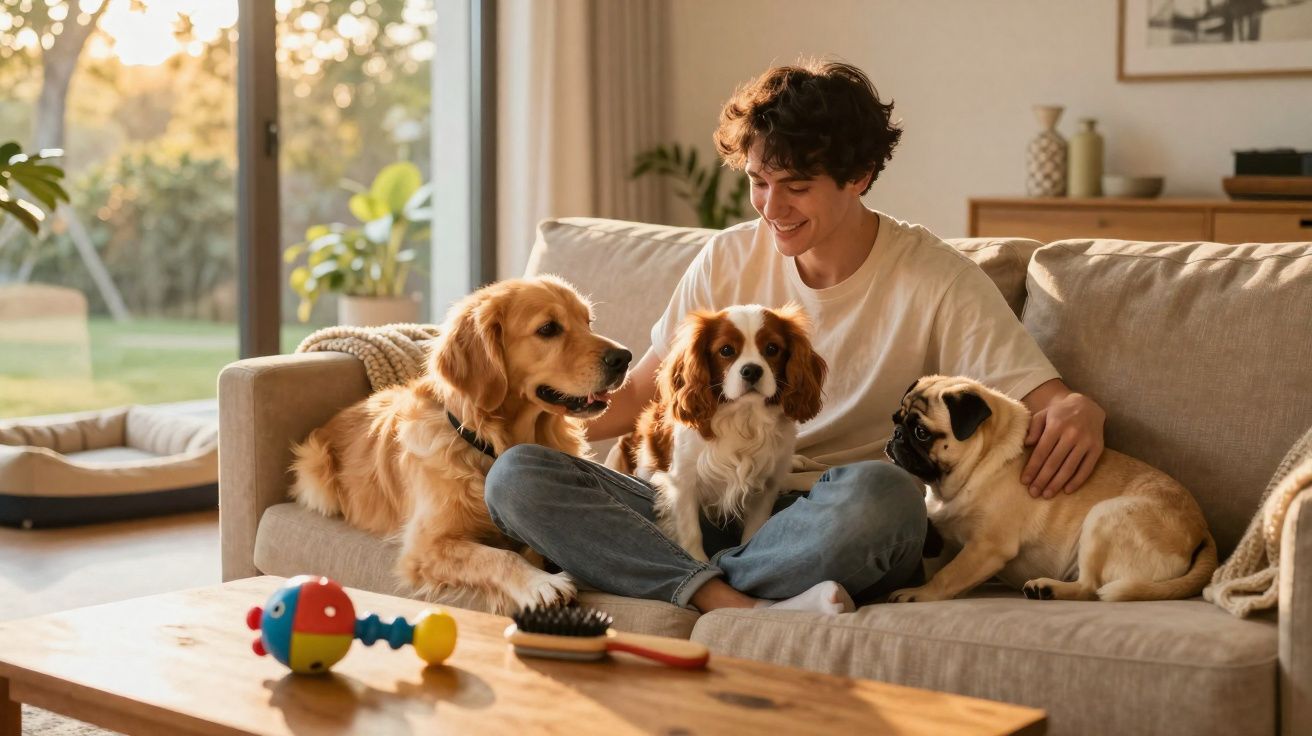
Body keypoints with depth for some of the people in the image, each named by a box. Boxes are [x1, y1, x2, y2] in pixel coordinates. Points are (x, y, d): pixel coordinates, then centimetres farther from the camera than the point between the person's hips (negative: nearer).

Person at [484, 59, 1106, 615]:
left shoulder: (935, 281, -2)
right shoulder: (728, 260, 9)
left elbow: (1045, 399, -7)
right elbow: (641, 394, 15)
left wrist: (1077, 412, -32)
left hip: (832, 530, -4)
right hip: (713, 512, 4)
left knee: (880, 493, -40)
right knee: (515, 476, -19)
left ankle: (694, 586, -21)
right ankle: (737, 604, -34)